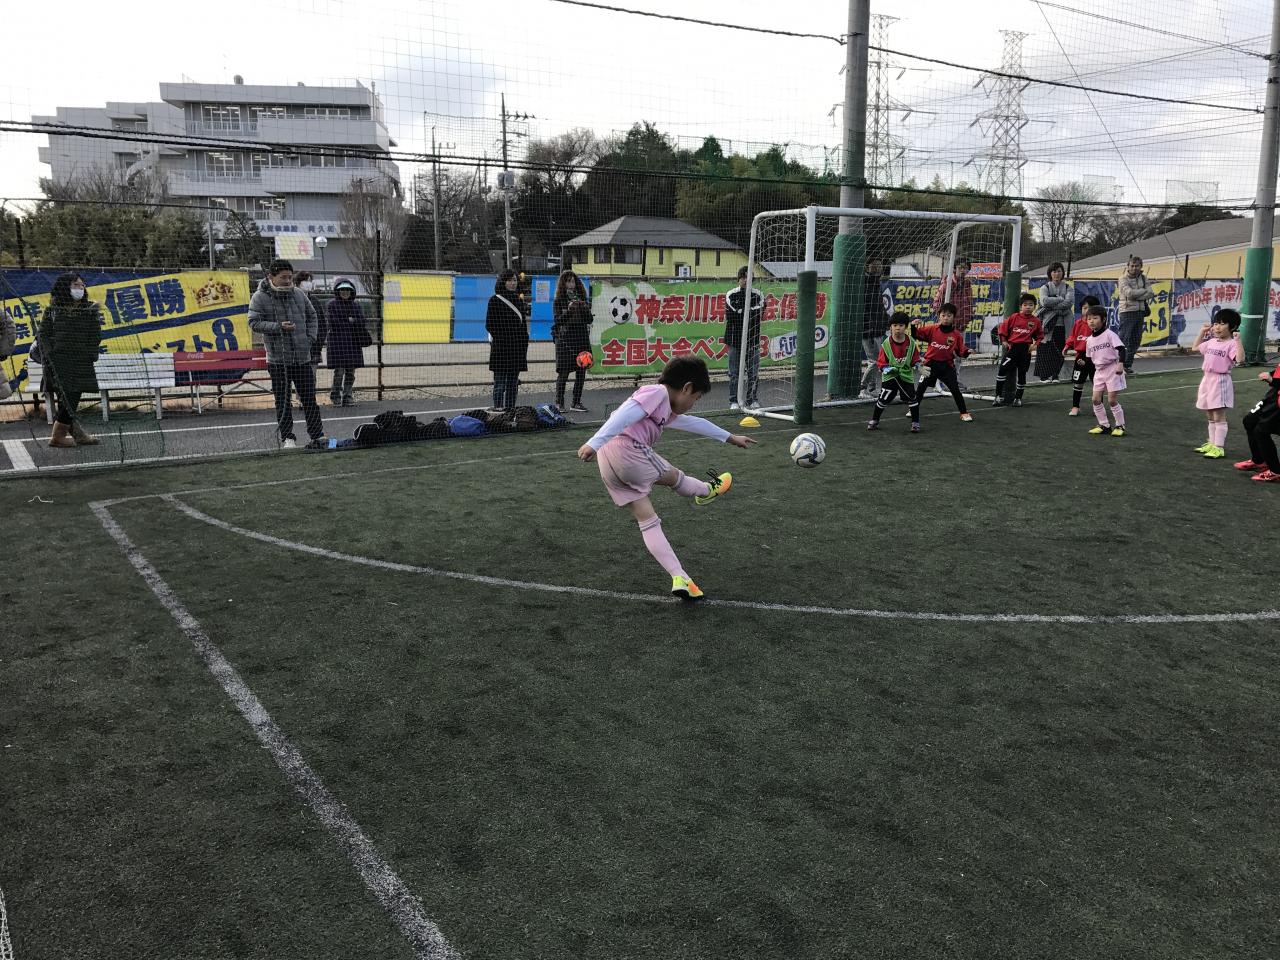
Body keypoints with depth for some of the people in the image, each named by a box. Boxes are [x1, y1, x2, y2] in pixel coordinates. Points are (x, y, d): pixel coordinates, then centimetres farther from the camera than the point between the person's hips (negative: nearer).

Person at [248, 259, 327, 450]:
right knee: (283, 400, 3)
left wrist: (311, 337, 4)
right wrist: (279, 327, -21)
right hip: (278, 358, -3)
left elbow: (312, 316, 19)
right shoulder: (260, 297, -4)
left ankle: (318, 435, 15)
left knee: (309, 398, 7)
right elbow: (254, 323, -9)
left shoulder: (298, 294, 9)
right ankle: (287, 438, 13)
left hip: (303, 357, 3)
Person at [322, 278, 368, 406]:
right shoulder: (332, 305, 1)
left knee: (351, 371, 4)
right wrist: (348, 321, -4)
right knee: (339, 370, -7)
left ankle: (347, 396, 13)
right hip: (337, 341, -4)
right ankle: (335, 396, 7)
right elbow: (331, 322, -8)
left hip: (353, 342, 4)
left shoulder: (355, 305, 14)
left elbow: (361, 321, 6)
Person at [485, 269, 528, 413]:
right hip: (501, 347, -6)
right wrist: (500, 340, -11)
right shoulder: (495, 300, -2)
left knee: (513, 382, 7)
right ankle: (498, 407, -2)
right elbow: (490, 324, -6)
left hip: (517, 347, 6)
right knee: (500, 380, -4)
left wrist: (524, 344, 10)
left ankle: (510, 409, 12)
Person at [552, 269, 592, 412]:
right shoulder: (558, 301, 1)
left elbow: (589, 320, 7)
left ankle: (576, 403, 10)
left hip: (582, 338, 4)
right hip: (565, 339, -4)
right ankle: (559, 403, 4)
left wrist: (585, 308, -11)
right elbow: (558, 320, -9)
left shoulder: (582, 299, 11)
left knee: (581, 372, 3)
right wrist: (569, 310, -22)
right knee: (563, 373, -4)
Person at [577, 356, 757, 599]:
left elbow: (694, 423, 43)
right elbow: (625, 414, -18)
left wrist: (730, 438, 54)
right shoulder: (657, 392, -3)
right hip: (626, 451, -10)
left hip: (608, 464, 10)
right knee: (674, 477, 17)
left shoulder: (667, 411, 28)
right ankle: (709, 491, 44)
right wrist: (594, 443, -29)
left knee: (647, 520, 6)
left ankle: (679, 578, 3)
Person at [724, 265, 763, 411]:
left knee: (753, 372, 2)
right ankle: (734, 401, 5)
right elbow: (731, 315, -8)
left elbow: (759, 314, -7)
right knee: (734, 373, 0)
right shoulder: (731, 295, 4)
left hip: (752, 339, 1)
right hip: (735, 338, -1)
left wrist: (741, 311, -7)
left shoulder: (758, 295, 6)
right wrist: (751, 311, -5)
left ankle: (751, 400, 12)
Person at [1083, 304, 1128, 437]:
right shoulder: (1090, 340, 8)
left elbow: (1121, 349, -18)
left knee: (1112, 400, -5)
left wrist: (1120, 363, -28)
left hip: (1113, 369, -6)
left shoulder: (1109, 334, -11)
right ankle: (1104, 425, 15)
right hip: (1099, 371, 6)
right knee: (1096, 399, 2)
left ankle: (1120, 426, 10)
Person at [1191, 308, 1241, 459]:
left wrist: (1237, 340, -32)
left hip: (1221, 381, -8)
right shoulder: (1211, 342, 12)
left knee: (1219, 416, -5)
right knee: (1210, 416, 16)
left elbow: (1239, 359, -28)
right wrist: (1202, 332, 22)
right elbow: (1196, 347, 29)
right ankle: (1212, 443, 26)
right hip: (1207, 379, 8)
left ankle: (1219, 447, -3)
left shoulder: (1231, 344, -12)